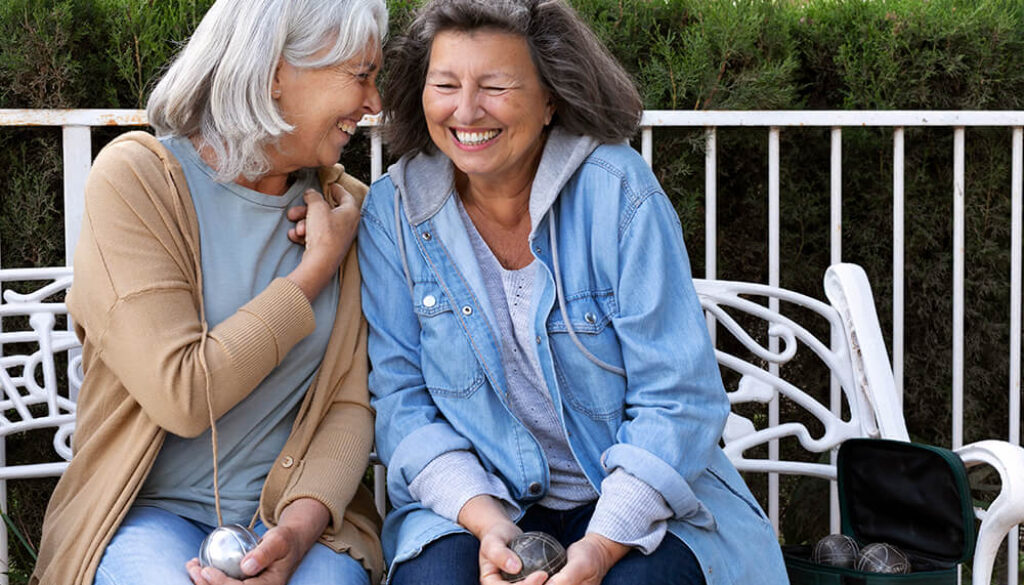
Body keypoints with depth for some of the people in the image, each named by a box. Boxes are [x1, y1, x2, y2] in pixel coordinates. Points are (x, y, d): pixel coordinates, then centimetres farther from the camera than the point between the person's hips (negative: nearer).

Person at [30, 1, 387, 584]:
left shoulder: (349, 207, 6)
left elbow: (353, 400, 1)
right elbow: (182, 396, -18)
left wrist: (304, 522, -18)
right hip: (148, 510, -2)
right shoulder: (135, 178, -9)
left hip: (294, 510, 3)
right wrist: (316, 269, -10)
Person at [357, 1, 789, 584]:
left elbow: (678, 399, -12)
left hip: (636, 503, -1)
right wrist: (484, 518, -19)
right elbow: (401, 400, -2)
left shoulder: (618, 191, -11)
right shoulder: (395, 211, -2)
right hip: (477, 499, 1)